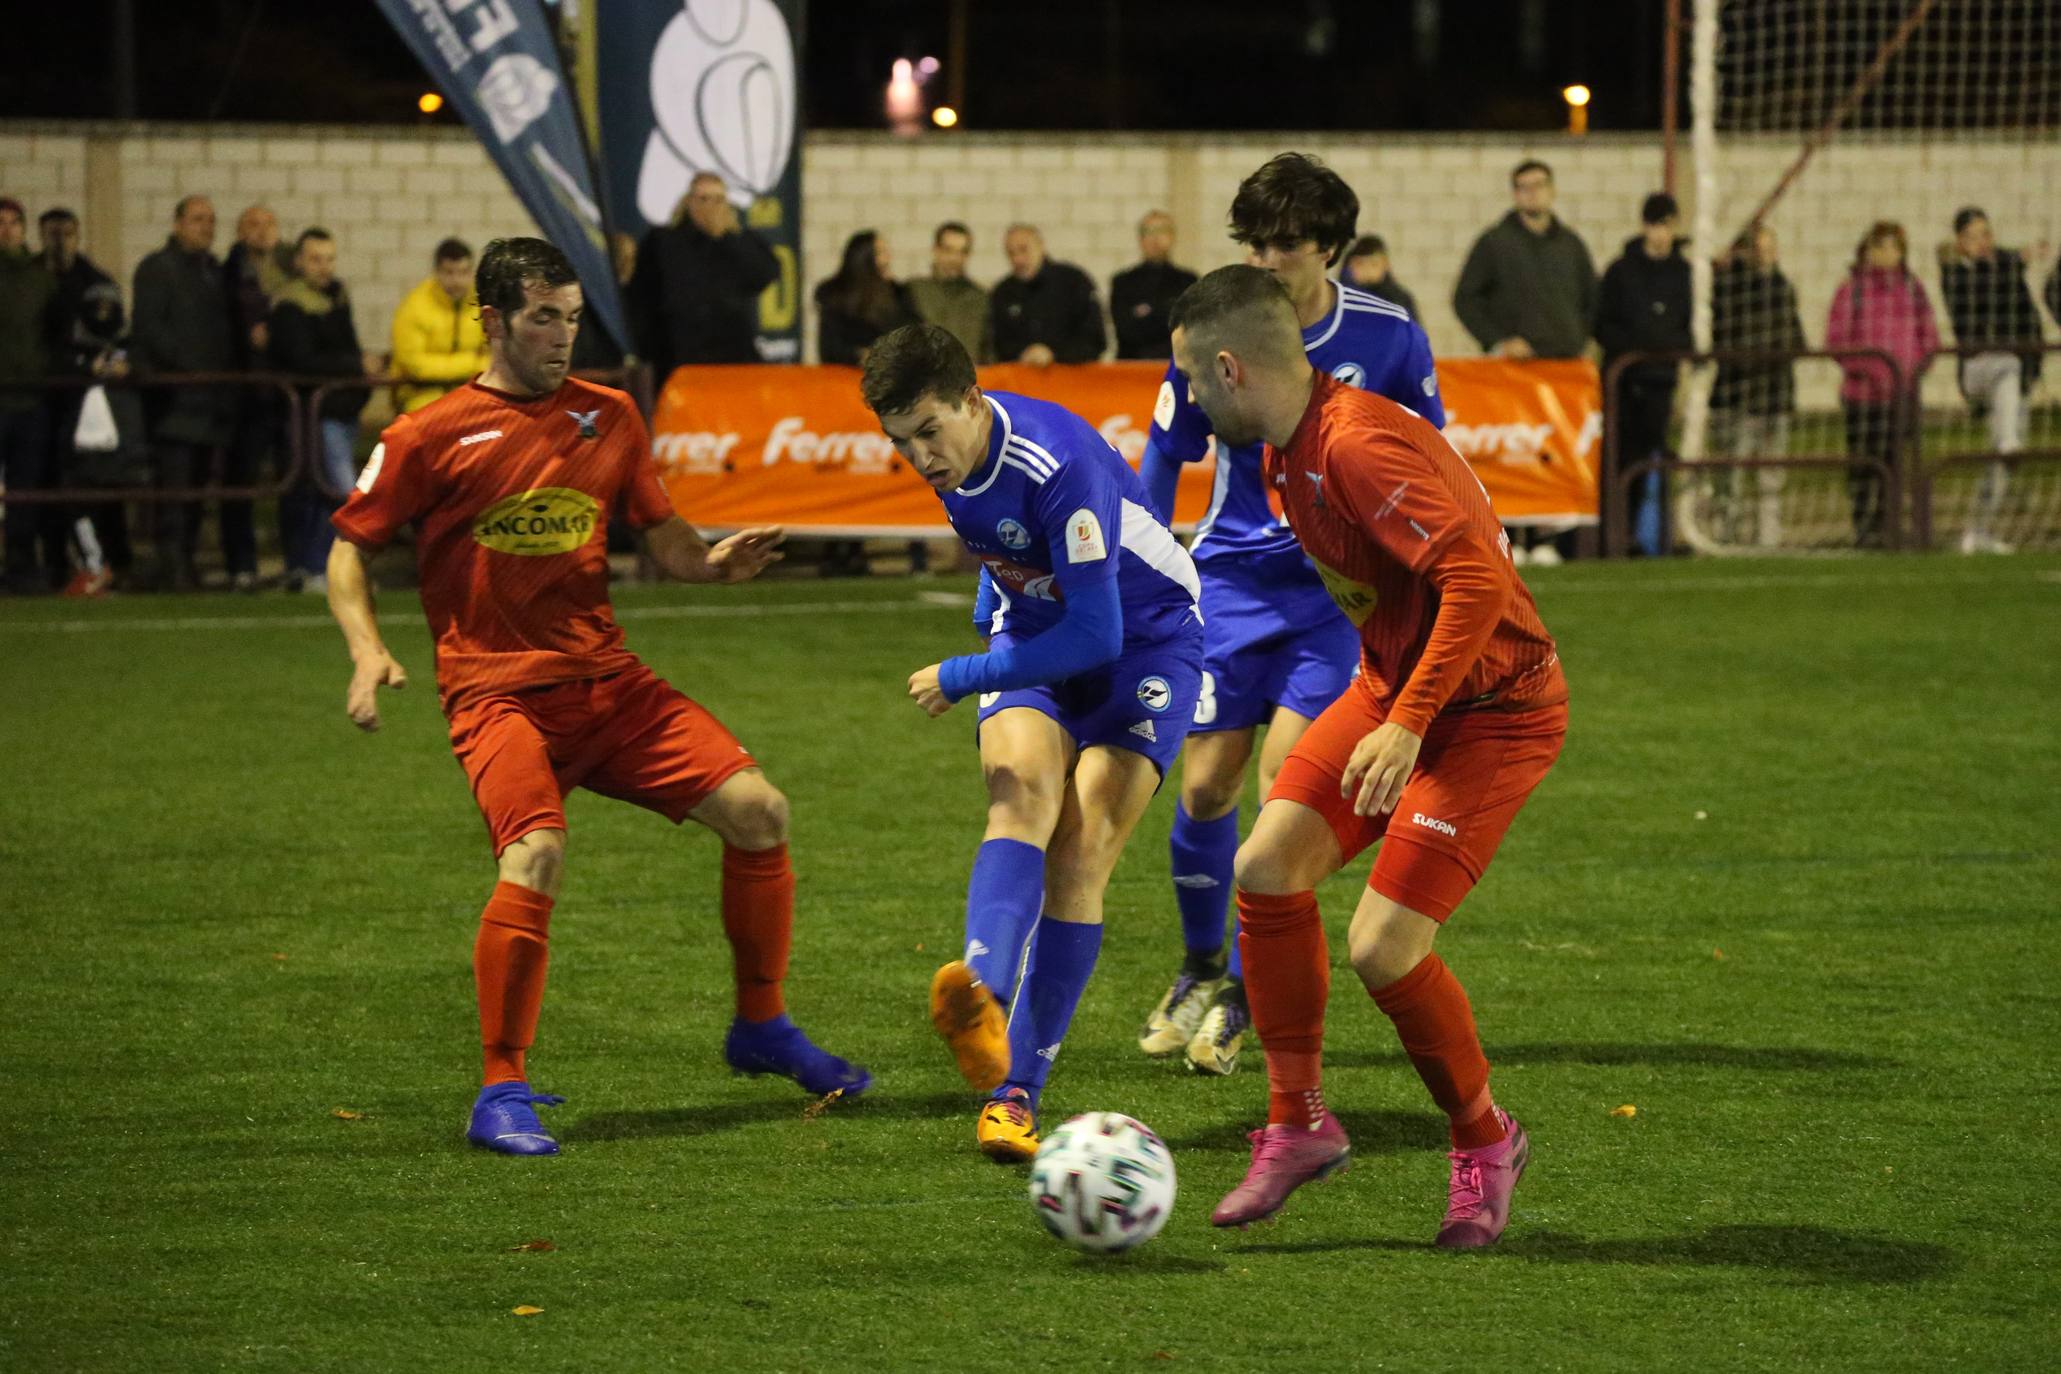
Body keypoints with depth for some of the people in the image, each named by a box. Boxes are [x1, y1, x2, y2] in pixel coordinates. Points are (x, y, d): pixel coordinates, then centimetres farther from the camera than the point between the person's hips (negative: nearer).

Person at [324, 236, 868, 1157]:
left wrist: (713, 562, -5)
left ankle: (761, 1029, 16)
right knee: (536, 853, -30)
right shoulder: (430, 438, -2)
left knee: (759, 810, -5)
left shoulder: (607, 417, 11)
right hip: (497, 691, -5)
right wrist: (367, 650, -12)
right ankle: (503, 1096, -17)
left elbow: (663, 535, 18)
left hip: (607, 680, 5)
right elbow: (351, 547, 4)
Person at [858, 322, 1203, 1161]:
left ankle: (1015, 1093, -16)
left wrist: (960, 678, -22)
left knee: (1079, 855, -18)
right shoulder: (949, 456, -7)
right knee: (1022, 799, -25)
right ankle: (980, 999, -53)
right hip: (1035, 635, 5)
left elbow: (1095, 634, -29)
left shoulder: (1058, 464, -31)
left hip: (1145, 638, -5)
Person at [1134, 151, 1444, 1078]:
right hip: (1231, 578, 1)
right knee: (1206, 787, 1)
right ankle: (1201, 971, 26)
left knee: (1286, 783, -13)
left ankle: (1241, 999, 0)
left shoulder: (1386, 338, -9)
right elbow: (1165, 457, 6)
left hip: (1338, 587, -1)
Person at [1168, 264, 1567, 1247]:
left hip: (1493, 711, -9)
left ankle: (1484, 1142, 11)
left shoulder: (1360, 446, -27)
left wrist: (1408, 724, -33)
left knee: (1382, 947, -14)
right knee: (1267, 866, -5)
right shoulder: (1289, 450, 5)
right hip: (1390, 685, 9)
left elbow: (1478, 580, -33)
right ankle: (1299, 1123, 8)